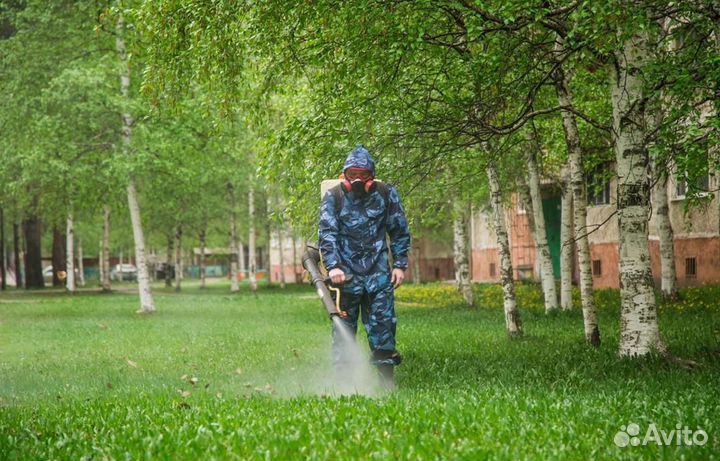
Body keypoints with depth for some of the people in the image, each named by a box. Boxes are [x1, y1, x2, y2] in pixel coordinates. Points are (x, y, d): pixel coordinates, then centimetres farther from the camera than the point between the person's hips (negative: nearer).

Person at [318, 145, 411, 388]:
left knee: (383, 324, -1)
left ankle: (387, 378, 4)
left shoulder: (386, 194, 3)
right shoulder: (333, 197, -2)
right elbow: (327, 234, -7)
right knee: (344, 327, 1)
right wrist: (333, 267, -19)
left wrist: (400, 265, 4)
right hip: (345, 273, -1)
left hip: (378, 272, 1)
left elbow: (400, 232, 10)